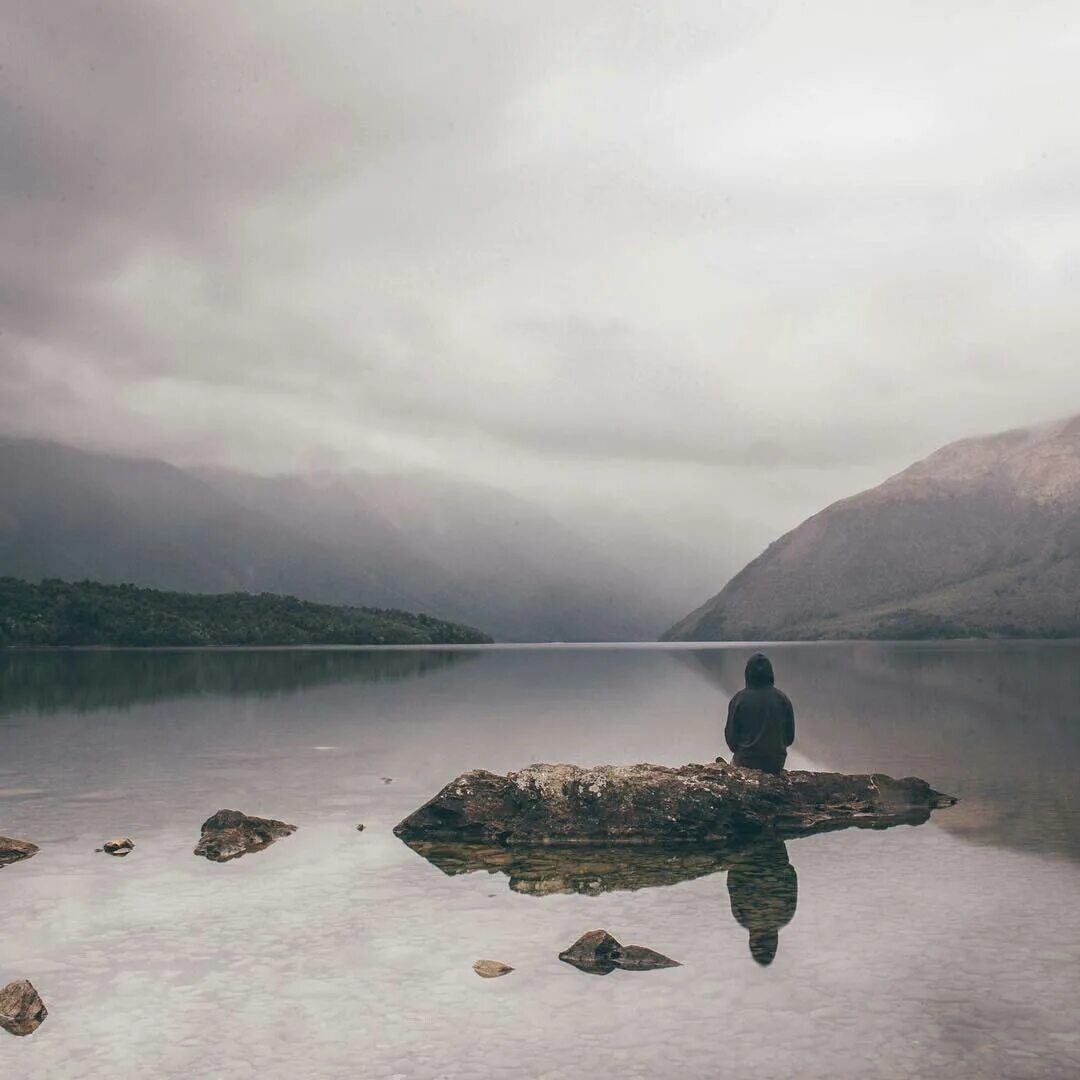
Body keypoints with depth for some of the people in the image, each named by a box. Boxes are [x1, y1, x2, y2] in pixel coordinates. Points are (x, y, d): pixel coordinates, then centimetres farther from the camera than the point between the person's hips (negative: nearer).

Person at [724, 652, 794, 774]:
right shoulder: (782, 698, -4)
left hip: (746, 762, -2)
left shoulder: (739, 699, -9)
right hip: (776, 763, 2)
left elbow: (731, 736, -4)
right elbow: (790, 737, 3)